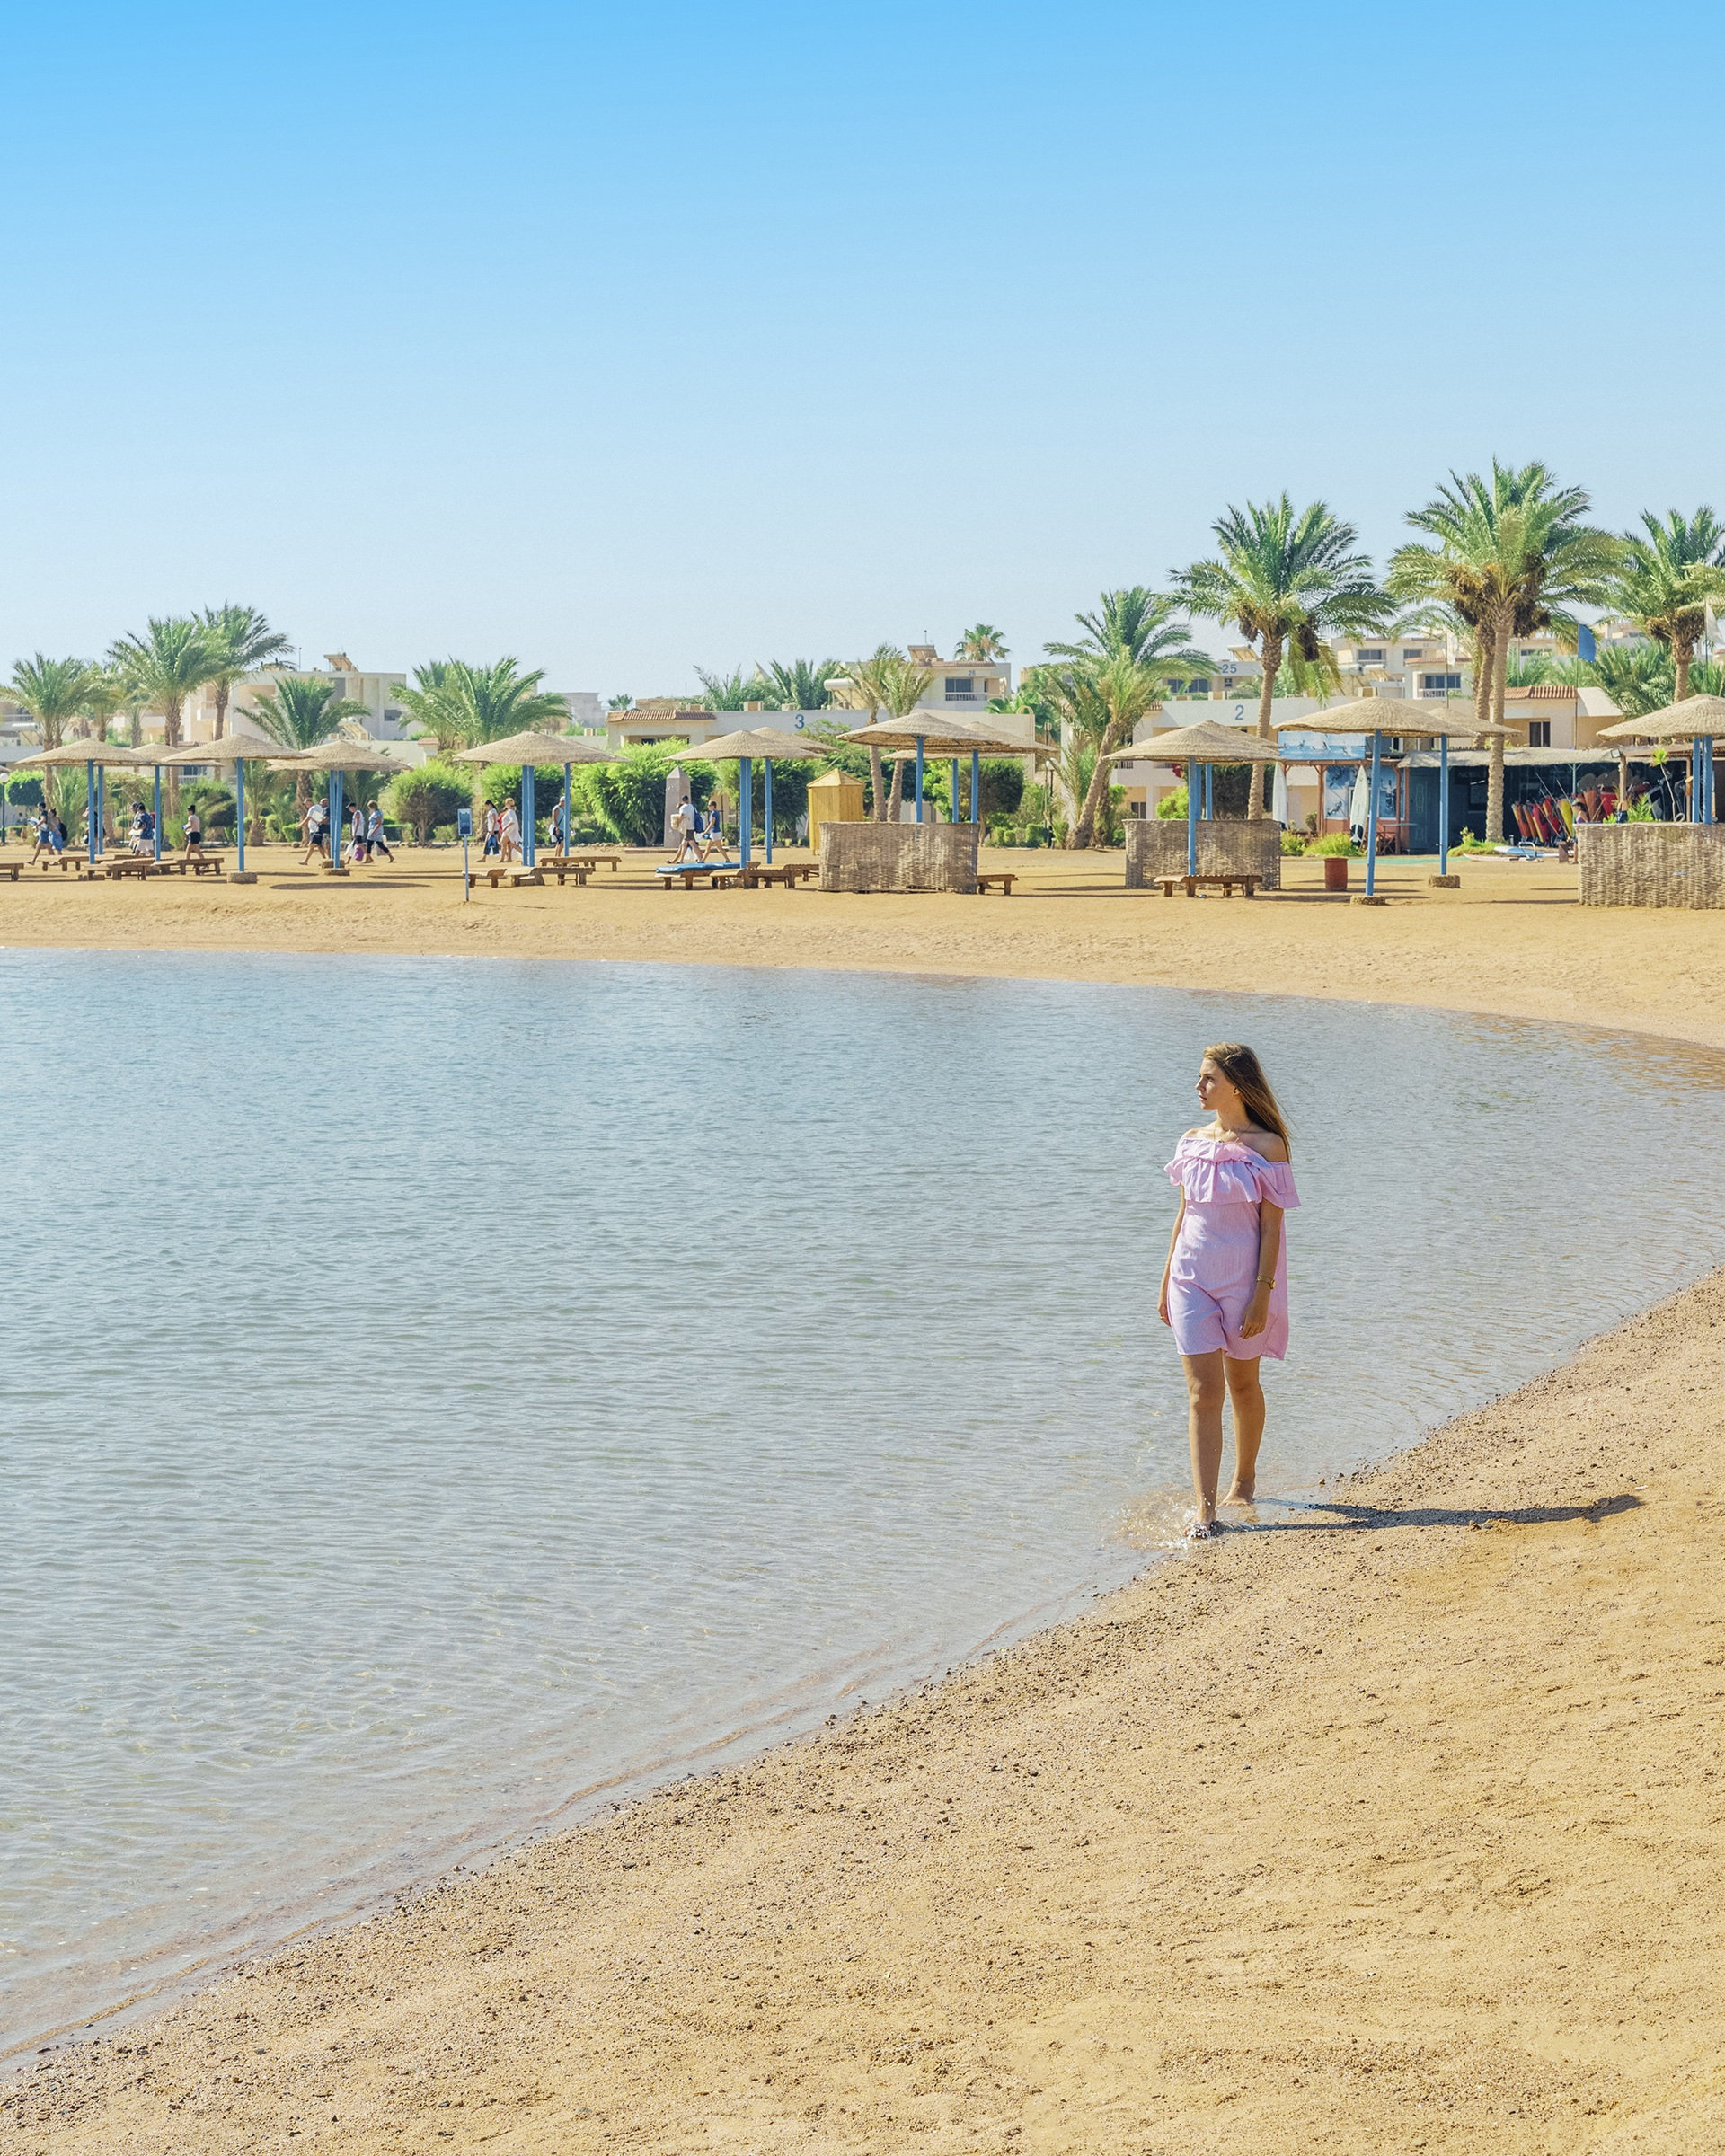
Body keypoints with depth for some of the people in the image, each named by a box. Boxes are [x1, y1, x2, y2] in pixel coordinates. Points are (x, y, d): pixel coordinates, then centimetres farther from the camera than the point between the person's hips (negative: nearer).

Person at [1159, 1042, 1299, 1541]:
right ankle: (1204, 1509, -10)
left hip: (1244, 1276, -3)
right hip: (1193, 1276, 3)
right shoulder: (1193, 1142, 6)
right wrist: (1167, 1282, 13)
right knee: (1202, 1392, -5)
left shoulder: (1266, 1146, -8)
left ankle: (1244, 1482, 34)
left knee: (1242, 1382, 12)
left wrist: (1263, 1292, -15)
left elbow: (1271, 1224, -10)